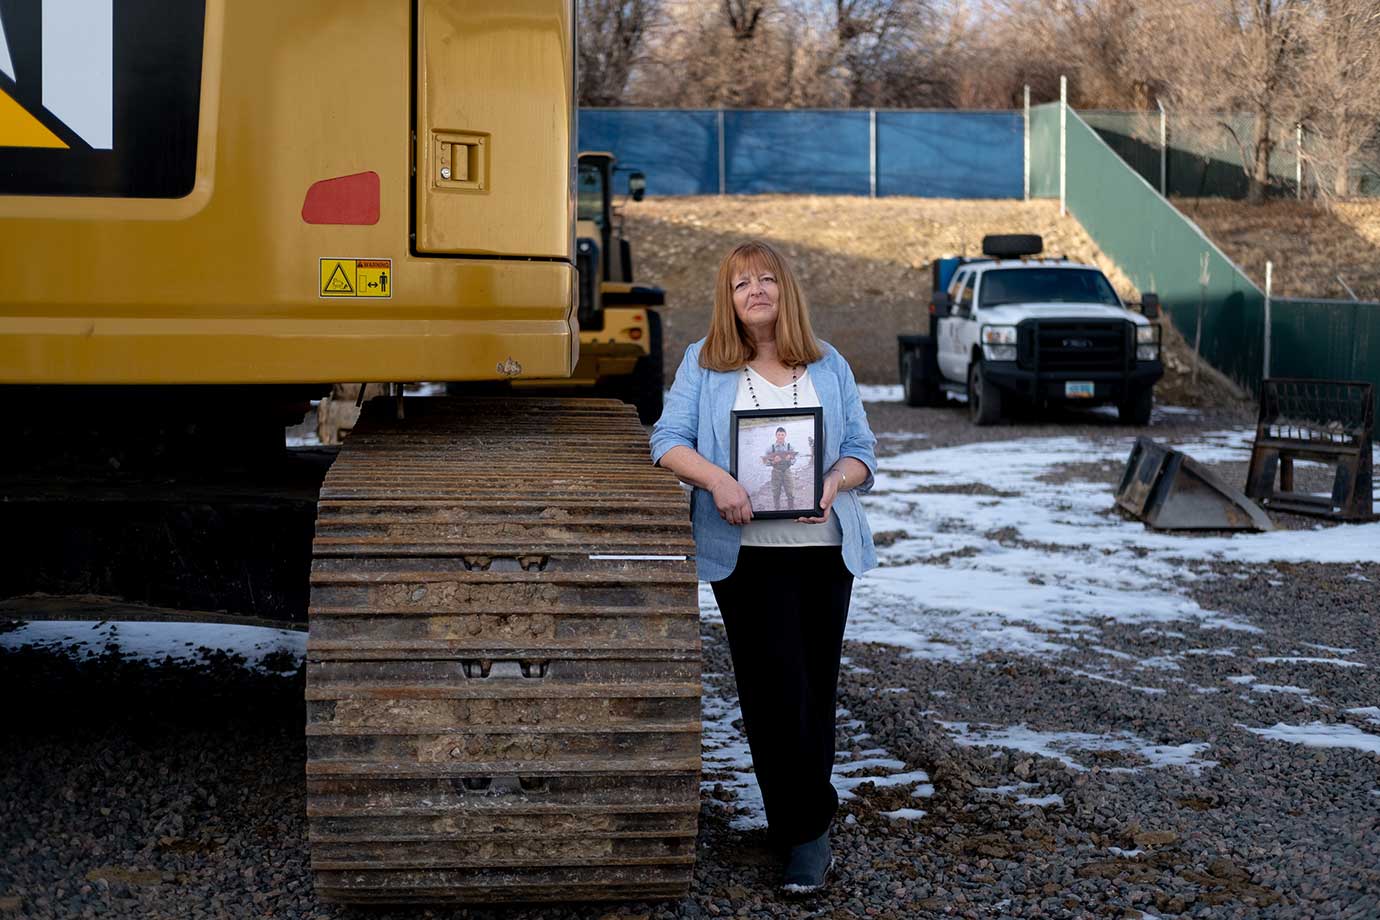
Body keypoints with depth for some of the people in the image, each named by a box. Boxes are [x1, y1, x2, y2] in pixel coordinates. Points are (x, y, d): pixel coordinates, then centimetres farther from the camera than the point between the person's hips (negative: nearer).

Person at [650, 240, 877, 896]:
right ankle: (807, 831, 0)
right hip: (747, 552, -2)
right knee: (778, 689, -6)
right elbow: (668, 440, -2)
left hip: (824, 546, 3)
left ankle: (794, 821, 21)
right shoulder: (704, 364, 7)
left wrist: (835, 482, -13)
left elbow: (862, 450, 9)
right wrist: (716, 480, -20)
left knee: (815, 689, 7)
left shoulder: (829, 367, 12)